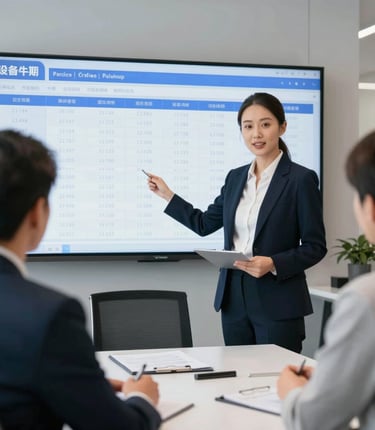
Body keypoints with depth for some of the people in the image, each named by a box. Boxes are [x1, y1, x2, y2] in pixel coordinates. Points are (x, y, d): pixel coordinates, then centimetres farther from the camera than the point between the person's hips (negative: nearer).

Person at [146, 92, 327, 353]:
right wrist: (167, 194, 16)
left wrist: (273, 264, -21)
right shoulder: (236, 177, 10)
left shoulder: (301, 179, -8)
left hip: (277, 303, -5)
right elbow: (204, 224, 19)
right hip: (234, 298, 6)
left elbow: (315, 247, -8)